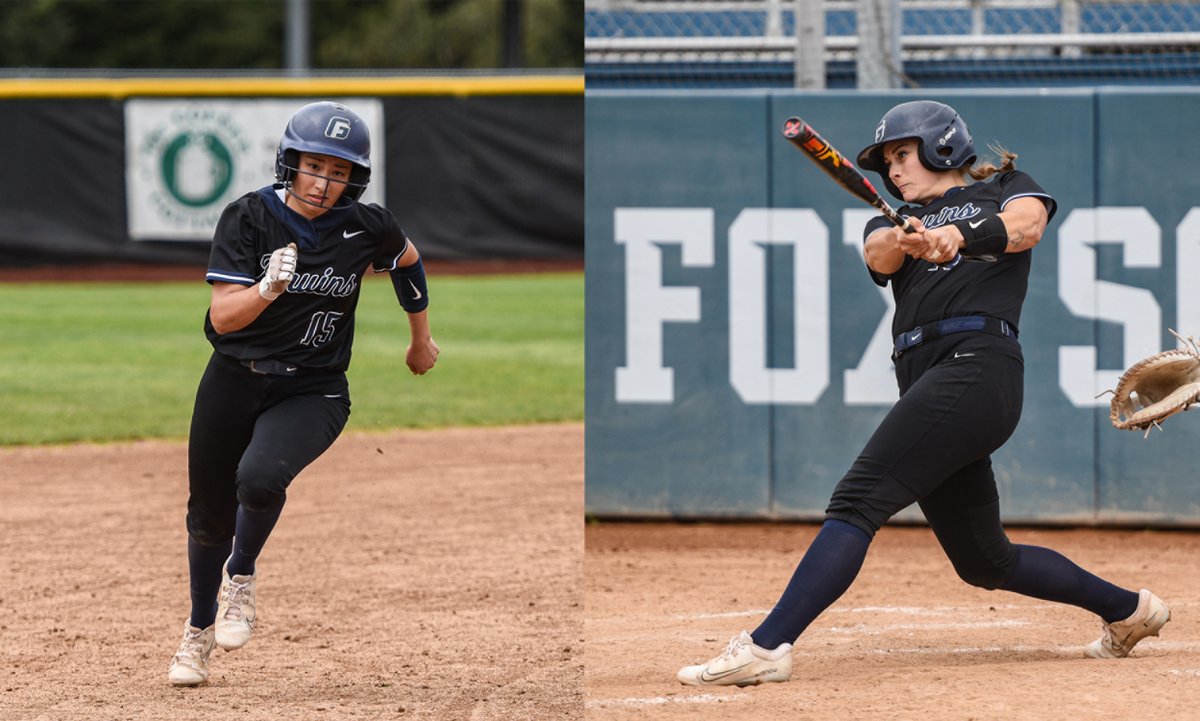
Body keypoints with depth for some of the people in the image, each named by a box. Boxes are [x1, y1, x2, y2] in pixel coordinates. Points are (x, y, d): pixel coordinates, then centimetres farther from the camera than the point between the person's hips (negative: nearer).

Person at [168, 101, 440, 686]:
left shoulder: (366, 227, -8)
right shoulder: (249, 217, -12)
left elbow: (408, 261, 15)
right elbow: (222, 317, -19)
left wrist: (421, 341, 25)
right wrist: (268, 288, -38)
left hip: (312, 392, -1)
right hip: (235, 381, 1)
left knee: (259, 478, -30)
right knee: (209, 513, 11)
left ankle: (241, 576, 1)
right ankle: (200, 628, 37)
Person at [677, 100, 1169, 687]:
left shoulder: (1003, 188, 15)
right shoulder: (895, 219, 28)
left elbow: (1026, 225, -9)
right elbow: (878, 252, 2)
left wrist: (960, 235, -30)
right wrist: (906, 240, -23)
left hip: (976, 366, -8)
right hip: (925, 375, 8)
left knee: (859, 499, -20)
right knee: (984, 561, 12)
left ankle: (766, 647, -29)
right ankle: (1128, 609, 31)